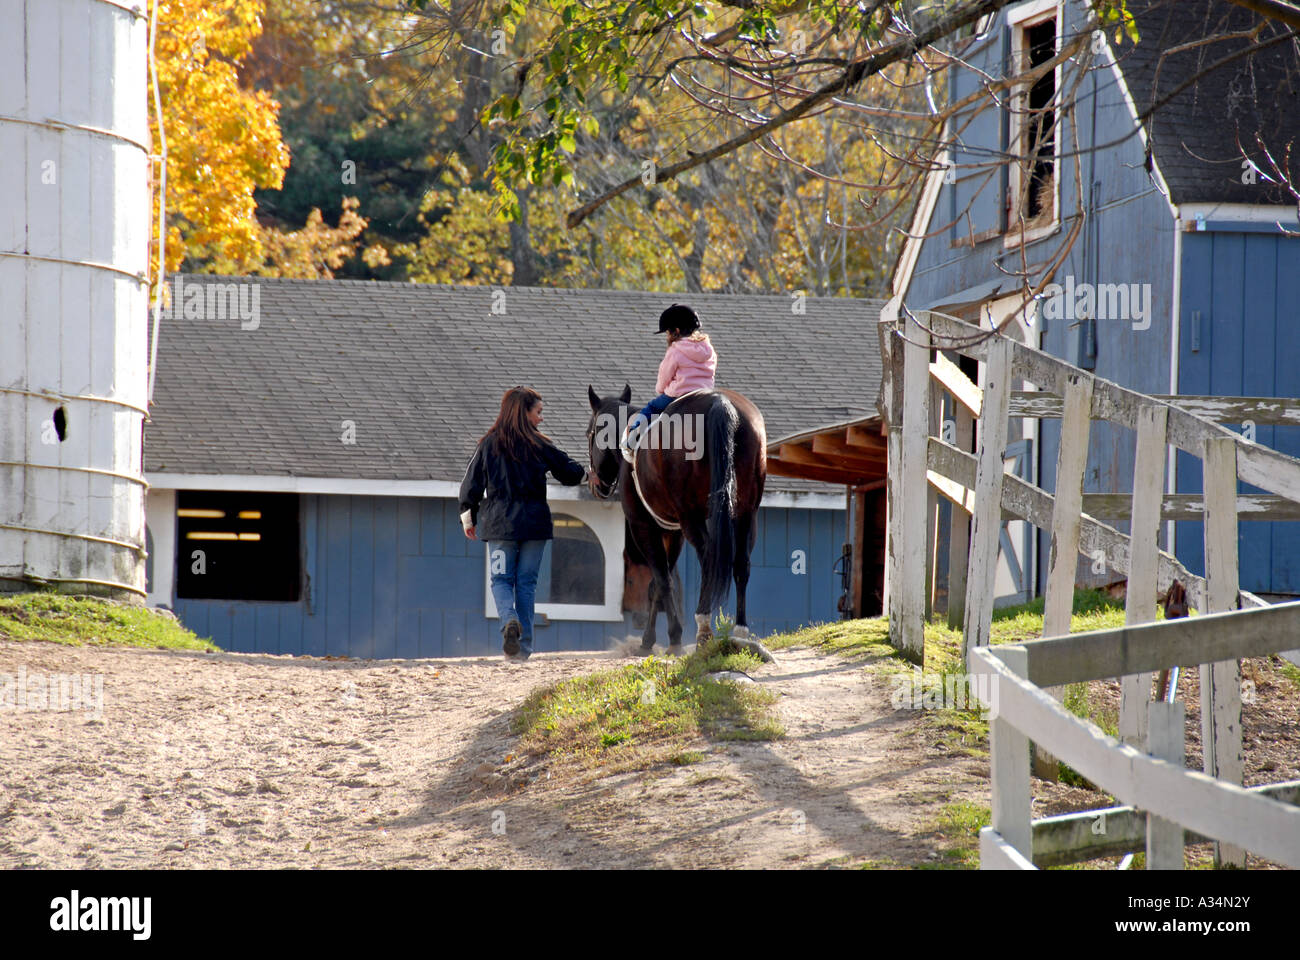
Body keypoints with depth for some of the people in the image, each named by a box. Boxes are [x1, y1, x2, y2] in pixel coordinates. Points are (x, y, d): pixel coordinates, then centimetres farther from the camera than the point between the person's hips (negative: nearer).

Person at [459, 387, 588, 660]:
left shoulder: (488, 444, 1)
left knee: (501, 579, 7)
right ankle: (523, 645, 5)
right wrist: (586, 474, 31)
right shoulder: (541, 446, -2)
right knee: (527, 582, 7)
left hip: (499, 524, 0)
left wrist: (468, 517, 17)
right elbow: (570, 473, 8)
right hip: (534, 523, 0)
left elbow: (471, 483, 4)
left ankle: (509, 620, -23)